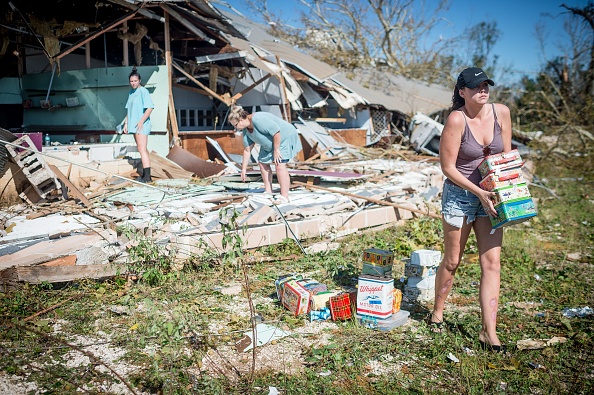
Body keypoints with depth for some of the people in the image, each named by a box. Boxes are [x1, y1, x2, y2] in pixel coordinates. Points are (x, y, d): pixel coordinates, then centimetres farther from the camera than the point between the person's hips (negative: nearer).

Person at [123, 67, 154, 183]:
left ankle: (147, 176, -16)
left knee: (142, 149, -14)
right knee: (142, 150, 11)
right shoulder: (131, 93, 17)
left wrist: (141, 122, -23)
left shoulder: (143, 91, -9)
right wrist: (126, 123, 17)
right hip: (134, 125, 9)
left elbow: (149, 108, -17)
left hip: (142, 126, -9)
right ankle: (145, 174, 16)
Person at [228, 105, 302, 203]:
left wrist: (276, 150, -25)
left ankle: (284, 197, -19)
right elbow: (247, 150, 2)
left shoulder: (258, 120, -32)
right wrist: (243, 169, 2)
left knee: (279, 165, -20)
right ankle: (268, 192, 20)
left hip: (285, 137, -10)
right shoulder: (245, 130, -3)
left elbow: (276, 132, -31)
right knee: (262, 163, 11)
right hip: (271, 142, 10)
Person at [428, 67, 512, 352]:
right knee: (452, 261, 8)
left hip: (490, 196, 4)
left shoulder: (501, 112, -2)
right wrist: (479, 192, -18)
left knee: (491, 262, -1)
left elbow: (507, 155, 10)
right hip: (459, 195, -4)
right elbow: (447, 167, -14)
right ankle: (437, 312, 32)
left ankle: (489, 332, 6)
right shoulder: (456, 119, -16)